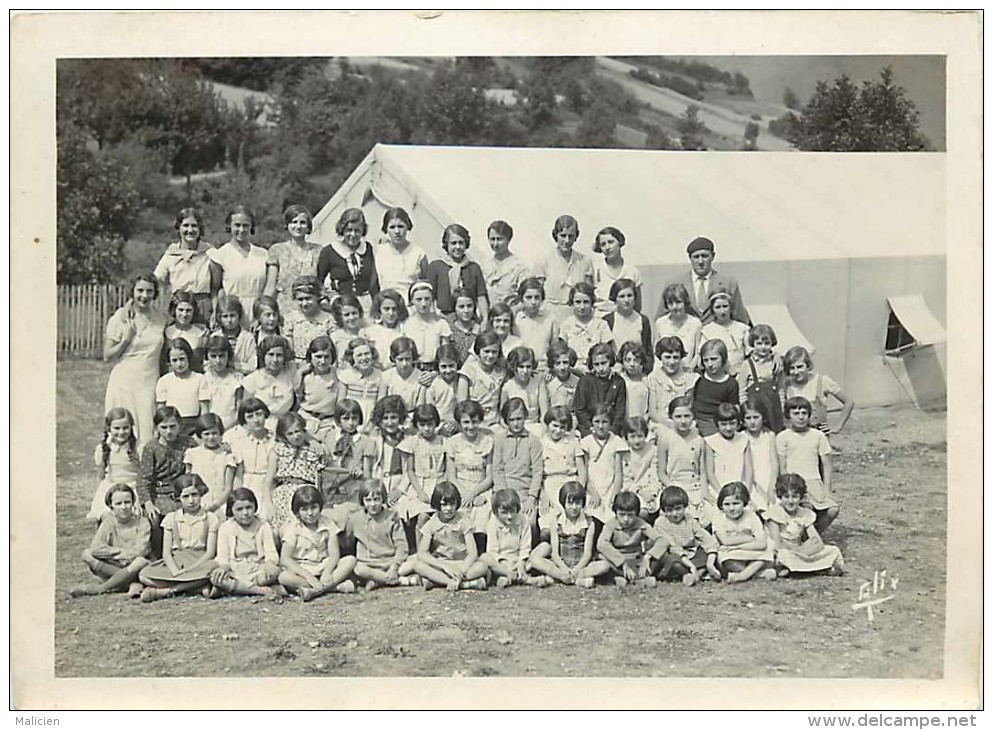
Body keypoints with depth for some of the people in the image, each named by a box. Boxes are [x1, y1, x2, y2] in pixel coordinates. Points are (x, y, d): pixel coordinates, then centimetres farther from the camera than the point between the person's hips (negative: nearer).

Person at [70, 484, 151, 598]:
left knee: (140, 562, -37)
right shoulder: (108, 522, 0)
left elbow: (141, 551, -19)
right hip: (112, 567, 3)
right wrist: (120, 551, -18)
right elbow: (95, 548, -16)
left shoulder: (141, 522, -5)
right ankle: (132, 584, -24)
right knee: (87, 554, -18)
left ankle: (96, 589, -21)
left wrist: (112, 553, -13)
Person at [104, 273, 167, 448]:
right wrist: (127, 338, -11)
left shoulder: (160, 320, 7)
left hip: (150, 383, 2)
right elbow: (107, 356, 0)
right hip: (124, 383, -2)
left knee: (148, 433, -3)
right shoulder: (120, 318, -1)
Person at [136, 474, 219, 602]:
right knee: (144, 575, -26)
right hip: (175, 564, 2)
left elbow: (210, 552, -2)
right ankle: (198, 586, -31)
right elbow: (166, 552, 3)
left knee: (215, 567, -38)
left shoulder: (210, 518, 6)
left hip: (200, 562, -1)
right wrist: (175, 572, -17)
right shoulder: (171, 518, 10)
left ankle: (165, 591, -31)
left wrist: (189, 570, -17)